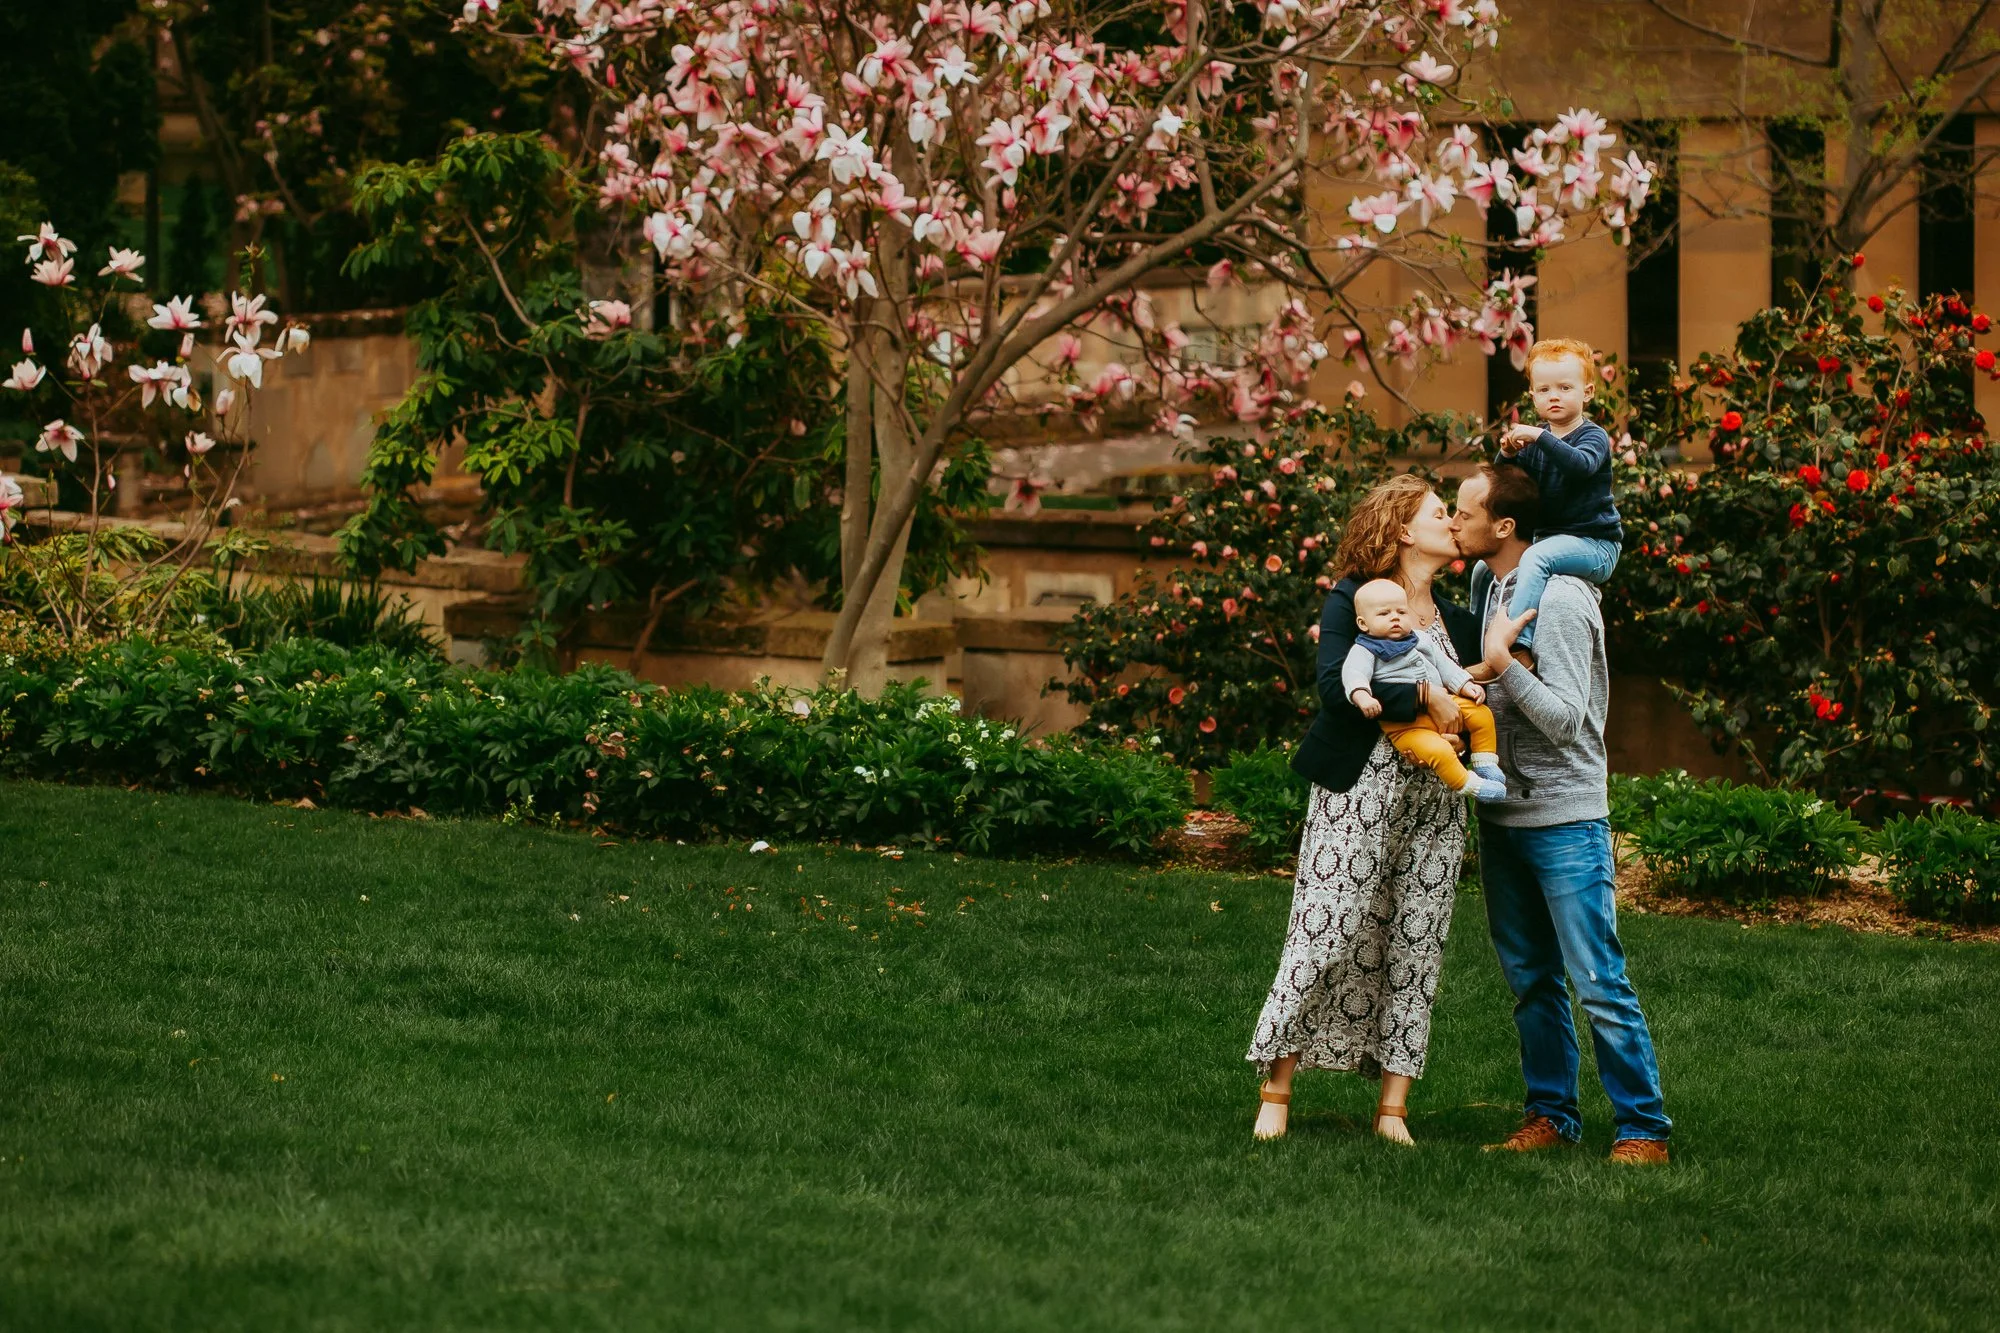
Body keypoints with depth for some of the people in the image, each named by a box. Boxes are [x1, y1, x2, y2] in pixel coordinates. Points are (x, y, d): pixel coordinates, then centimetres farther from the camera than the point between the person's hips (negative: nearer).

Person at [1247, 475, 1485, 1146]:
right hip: (1358, 793, -6)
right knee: (1325, 939, -6)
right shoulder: (1352, 601, -3)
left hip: (1434, 804, 6)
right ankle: (1276, 1091, 4)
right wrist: (1421, 696, -19)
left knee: (1415, 951, 3)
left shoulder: (1457, 623, 16)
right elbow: (1335, 687, -18)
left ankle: (1392, 1109, 7)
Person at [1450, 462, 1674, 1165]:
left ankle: (1643, 1127, -3)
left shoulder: (1559, 601, -16)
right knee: (1531, 982, 12)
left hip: (1565, 822, -8)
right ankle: (1551, 1115, 19)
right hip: (1503, 816, 8)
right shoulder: (1489, 588, 10)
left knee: (1599, 984, -8)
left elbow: (1567, 720, -20)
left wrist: (1503, 665, -28)